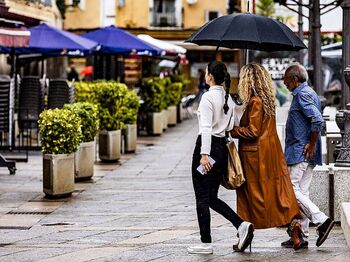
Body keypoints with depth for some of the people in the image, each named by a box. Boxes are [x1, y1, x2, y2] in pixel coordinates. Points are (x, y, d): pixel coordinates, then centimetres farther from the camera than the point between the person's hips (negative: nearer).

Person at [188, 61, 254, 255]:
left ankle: (206, 243, 4)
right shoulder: (228, 98, 11)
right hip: (223, 147, 8)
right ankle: (242, 225, -3)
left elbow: (206, 127, -19)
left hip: (208, 146, -8)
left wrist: (204, 154, -22)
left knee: (202, 198, 1)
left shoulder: (208, 97, -13)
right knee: (212, 198, 14)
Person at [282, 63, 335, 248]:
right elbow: (316, 119, 22)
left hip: (300, 152, -10)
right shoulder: (310, 93, 19)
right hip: (308, 156, 10)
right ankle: (301, 235, 11)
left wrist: (311, 144, -18)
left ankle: (322, 220, -14)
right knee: (302, 191, 9)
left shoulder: (302, 95, -13)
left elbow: (317, 120, -25)